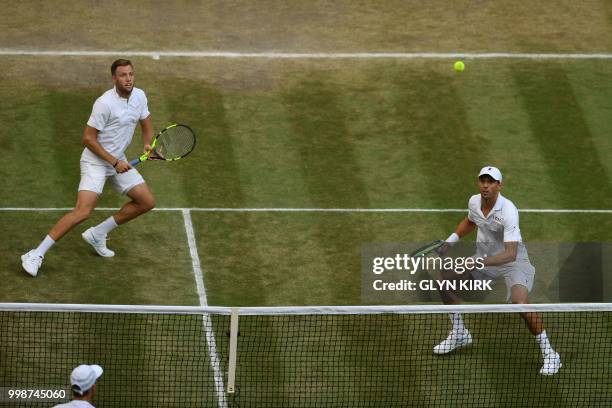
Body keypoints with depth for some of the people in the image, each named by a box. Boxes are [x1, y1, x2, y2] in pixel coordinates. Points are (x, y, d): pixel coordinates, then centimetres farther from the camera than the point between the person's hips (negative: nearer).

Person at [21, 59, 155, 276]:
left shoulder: (139, 96, 0)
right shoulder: (105, 103, -22)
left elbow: (146, 126, 16)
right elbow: (88, 138, -19)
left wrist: (147, 145, -6)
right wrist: (114, 162, -20)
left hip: (118, 162, 8)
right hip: (95, 161, -8)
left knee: (147, 202, 7)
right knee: (83, 211, -22)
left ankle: (97, 234, 20)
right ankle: (36, 255, -18)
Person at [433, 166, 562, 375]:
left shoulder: (508, 211, -31)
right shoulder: (474, 202, -9)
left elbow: (510, 254, -37)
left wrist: (480, 262, -47)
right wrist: (452, 239, 7)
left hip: (512, 262, -7)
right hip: (484, 259, 7)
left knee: (520, 301, -32)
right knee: (445, 278, 2)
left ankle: (549, 354, -16)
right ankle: (459, 333, 23)